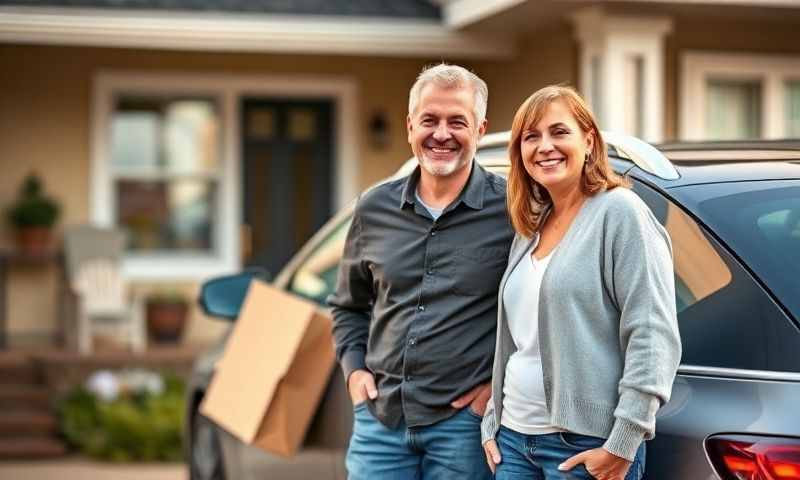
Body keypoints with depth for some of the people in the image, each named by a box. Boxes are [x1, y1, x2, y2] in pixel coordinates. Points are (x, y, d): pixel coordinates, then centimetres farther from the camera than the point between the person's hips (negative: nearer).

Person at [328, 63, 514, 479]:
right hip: (380, 417, 4)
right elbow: (348, 305, 21)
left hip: (463, 424, -3)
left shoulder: (510, 210, -6)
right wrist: (354, 368, 7)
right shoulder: (374, 209, 8)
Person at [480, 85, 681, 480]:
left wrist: (623, 445, -18)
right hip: (513, 437, 7)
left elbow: (653, 337, -15)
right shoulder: (529, 229, 14)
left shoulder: (619, 213, -9)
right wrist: (492, 423, 15)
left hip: (586, 447, -7)